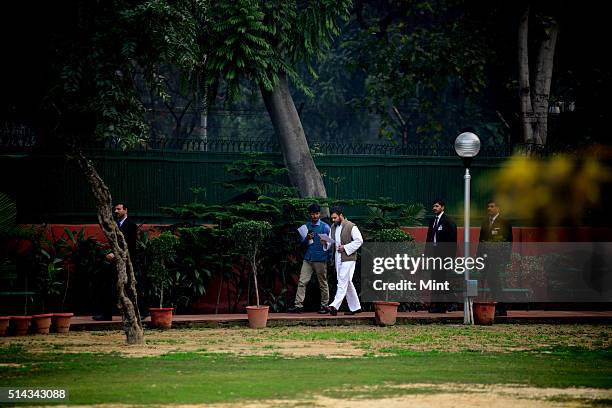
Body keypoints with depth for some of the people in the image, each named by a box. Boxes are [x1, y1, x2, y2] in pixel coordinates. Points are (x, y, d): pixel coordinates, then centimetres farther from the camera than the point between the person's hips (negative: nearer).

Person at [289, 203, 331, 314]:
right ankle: (298, 305, -5)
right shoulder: (306, 226, 11)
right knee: (302, 282, -4)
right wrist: (307, 238, -7)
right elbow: (302, 243, 15)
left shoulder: (325, 227, -1)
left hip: (320, 259, -4)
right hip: (308, 258, 4)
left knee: (323, 283, 4)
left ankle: (325, 305, 12)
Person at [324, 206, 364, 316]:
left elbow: (359, 241, -12)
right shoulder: (333, 227, 15)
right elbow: (331, 241, 21)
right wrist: (326, 243, -3)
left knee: (343, 282, -14)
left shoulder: (351, 227, -9)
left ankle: (335, 306, -23)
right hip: (338, 259, 8)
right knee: (347, 283, 11)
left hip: (348, 258, -8)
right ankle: (355, 307, 18)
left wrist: (345, 247, -17)